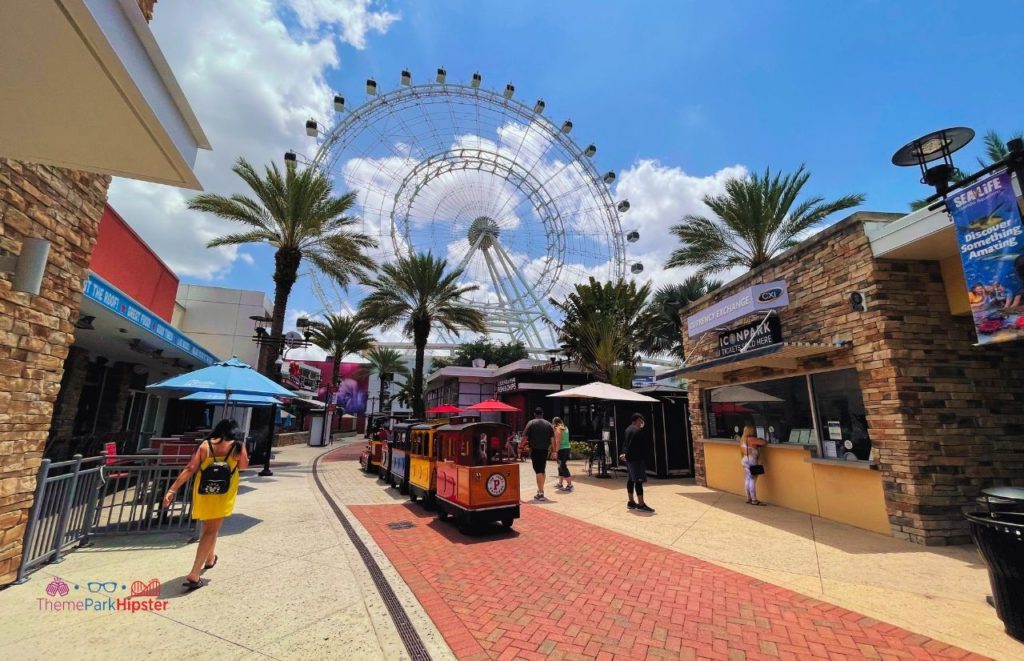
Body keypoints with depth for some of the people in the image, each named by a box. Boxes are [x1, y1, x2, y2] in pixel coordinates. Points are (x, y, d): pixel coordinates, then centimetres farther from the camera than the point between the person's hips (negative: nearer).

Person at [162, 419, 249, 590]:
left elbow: (189, 469, -8)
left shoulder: (205, 445, -4)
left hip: (203, 492, 4)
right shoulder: (238, 447, -9)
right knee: (211, 531, 4)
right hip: (223, 494, -4)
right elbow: (244, 466, 6)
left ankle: (210, 558, 45)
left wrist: (172, 489, -3)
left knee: (207, 527, 26)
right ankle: (194, 575, -1)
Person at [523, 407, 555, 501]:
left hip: (534, 450, -4)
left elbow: (525, 437, -8)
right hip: (545, 450, 4)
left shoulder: (531, 423, -4)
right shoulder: (548, 424, 6)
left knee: (538, 471, -5)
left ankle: (540, 493, -8)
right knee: (542, 471, 17)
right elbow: (552, 439, 3)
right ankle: (541, 490, 28)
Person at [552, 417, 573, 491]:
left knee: (563, 467, -7)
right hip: (567, 448, 9)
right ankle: (560, 484, 25)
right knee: (561, 467, 17)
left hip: (561, 450, -9)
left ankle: (569, 485, -8)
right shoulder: (565, 428, 16)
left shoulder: (558, 429, -10)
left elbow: (558, 441, -18)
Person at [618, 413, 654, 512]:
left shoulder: (629, 429, 15)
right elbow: (632, 445, -22)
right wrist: (626, 455, -15)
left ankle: (631, 502, 19)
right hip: (636, 458, -10)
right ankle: (641, 505, -8)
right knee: (639, 480, -8)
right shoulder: (637, 430, -16)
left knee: (630, 480, 13)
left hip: (629, 458, 10)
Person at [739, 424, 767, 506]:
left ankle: (749, 499, 16)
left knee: (747, 480, 11)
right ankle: (754, 500, -1)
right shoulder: (751, 439, -16)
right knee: (752, 481, -4)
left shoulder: (742, 439, 11)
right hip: (751, 461, -9)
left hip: (745, 460, 9)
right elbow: (764, 443, -18)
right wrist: (761, 440, 5)